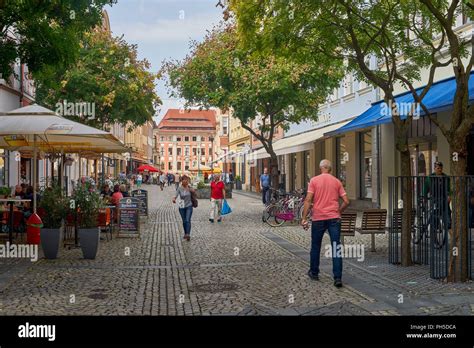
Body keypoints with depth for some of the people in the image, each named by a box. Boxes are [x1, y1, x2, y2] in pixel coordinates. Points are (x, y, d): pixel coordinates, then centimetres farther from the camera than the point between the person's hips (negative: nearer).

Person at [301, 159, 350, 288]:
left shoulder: (314, 180, -2)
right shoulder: (337, 182, 5)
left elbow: (308, 200, -9)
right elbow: (346, 201, 1)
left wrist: (304, 218, -7)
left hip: (318, 218, -1)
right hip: (334, 218, 1)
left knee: (315, 247, 15)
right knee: (336, 248, 0)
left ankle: (314, 273, 28)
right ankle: (338, 278, -6)